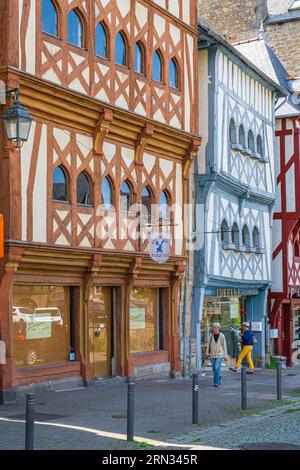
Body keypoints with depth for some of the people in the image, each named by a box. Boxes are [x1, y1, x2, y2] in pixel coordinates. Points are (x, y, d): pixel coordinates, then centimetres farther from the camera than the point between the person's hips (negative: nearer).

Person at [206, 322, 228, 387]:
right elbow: (208, 344, 5)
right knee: (214, 368, 10)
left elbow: (224, 346, -2)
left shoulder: (222, 336, -6)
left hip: (219, 355, -3)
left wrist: (225, 356, -2)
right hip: (212, 355, 3)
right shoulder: (211, 335, 0)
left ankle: (216, 382, -6)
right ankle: (219, 377, 35)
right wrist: (207, 353, 2)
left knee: (217, 368, -13)